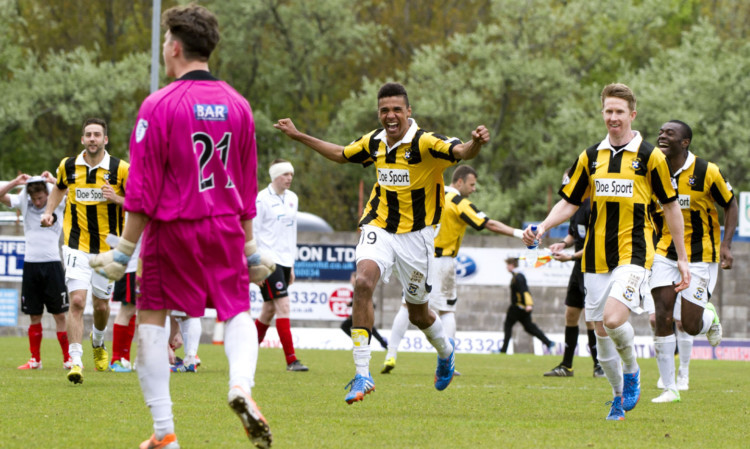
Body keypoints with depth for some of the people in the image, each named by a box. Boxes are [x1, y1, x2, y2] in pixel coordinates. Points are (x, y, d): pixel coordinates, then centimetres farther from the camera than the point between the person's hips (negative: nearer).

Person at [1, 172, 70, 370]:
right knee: (34, 316, 6)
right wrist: (16, 182, -17)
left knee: (60, 315, -2)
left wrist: (53, 181, -21)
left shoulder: (57, 203, -1)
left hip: (52, 263, -2)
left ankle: (68, 359, 3)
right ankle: (35, 360, 13)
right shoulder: (24, 203, 5)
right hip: (30, 264, 2)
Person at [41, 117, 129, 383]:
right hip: (76, 245, 0)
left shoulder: (120, 169, -7)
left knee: (101, 305, 11)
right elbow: (59, 188, 23)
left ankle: (98, 341, 44)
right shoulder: (68, 167, 1)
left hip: (107, 248, 0)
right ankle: (75, 362, -14)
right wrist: (49, 211, 8)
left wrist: (116, 198, -19)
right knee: (77, 301, -14)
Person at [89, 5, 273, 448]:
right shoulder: (238, 104, 6)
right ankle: (241, 385, -18)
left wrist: (124, 249, -5)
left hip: (171, 229, -4)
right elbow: (248, 182, 12)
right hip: (225, 228, 4)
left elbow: (144, 187, -10)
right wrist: (250, 246, 19)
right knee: (238, 312, 14)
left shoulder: (159, 105, -10)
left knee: (152, 318, 8)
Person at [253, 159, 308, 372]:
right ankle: (291, 360, -16)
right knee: (283, 306, -14)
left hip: (285, 260, 7)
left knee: (269, 310, 10)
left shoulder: (292, 199, 14)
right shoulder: (262, 199, -8)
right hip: (269, 259, -7)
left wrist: (292, 265, 20)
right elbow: (252, 232, -8)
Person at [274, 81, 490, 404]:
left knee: (417, 313, 9)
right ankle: (362, 374, -24)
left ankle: (445, 351, 46)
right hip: (379, 227, 3)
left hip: (416, 233, -3)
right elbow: (341, 154, 21)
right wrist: (299, 137, 24)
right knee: (363, 281, -25)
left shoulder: (424, 142, -16)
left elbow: (461, 152, -32)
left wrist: (476, 143, -55)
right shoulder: (374, 142, 1)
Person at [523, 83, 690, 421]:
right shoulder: (590, 157, 9)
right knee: (600, 330, 4)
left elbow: (670, 206, 5)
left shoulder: (649, 156, -1)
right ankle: (619, 396, 22)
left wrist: (681, 258, 4)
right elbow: (569, 202, 13)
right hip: (596, 257, 4)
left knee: (613, 318, -23)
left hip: (633, 254, -4)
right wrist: (542, 228, -5)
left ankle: (632, 370, 5)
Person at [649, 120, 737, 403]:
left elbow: (730, 205, 0)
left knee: (689, 325, -6)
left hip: (700, 255, -3)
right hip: (665, 252, 3)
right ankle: (670, 388, -1)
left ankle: (710, 317, 33)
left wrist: (726, 245, -9)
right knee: (663, 317, -9)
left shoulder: (706, 172, -12)